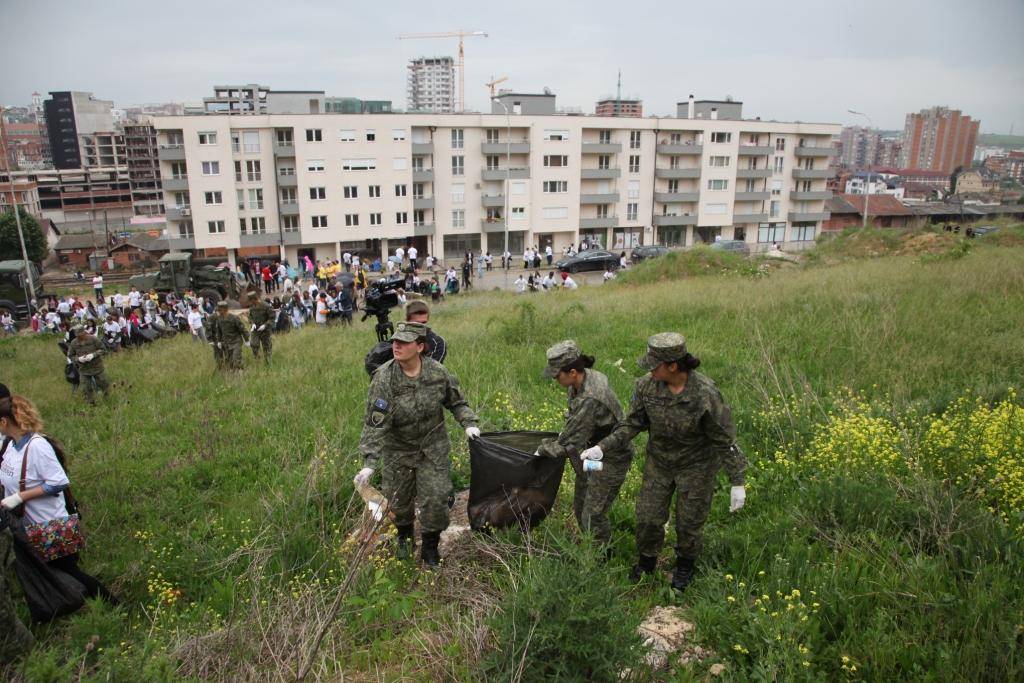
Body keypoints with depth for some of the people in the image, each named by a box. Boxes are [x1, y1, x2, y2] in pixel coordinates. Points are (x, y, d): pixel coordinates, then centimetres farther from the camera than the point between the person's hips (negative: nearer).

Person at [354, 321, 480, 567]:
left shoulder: (437, 371, -14)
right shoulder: (384, 378, -21)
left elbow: (456, 401, 5)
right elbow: (375, 424, -23)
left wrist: (468, 423, -10)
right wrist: (369, 463, -28)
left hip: (433, 447, 1)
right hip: (398, 449, -1)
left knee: (435, 498, 0)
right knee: (399, 498, 14)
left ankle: (430, 549, 26)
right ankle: (404, 537, 47)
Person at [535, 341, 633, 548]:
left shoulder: (590, 400, -36)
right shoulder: (585, 377, -8)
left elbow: (570, 444, -27)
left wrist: (542, 450, -13)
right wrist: (565, 433, 7)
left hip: (610, 460, -9)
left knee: (593, 515, 4)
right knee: (580, 507, 22)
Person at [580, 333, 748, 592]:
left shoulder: (706, 394, -30)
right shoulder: (647, 386, -19)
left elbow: (725, 439, -20)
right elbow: (632, 424, -7)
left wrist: (737, 482, -16)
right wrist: (601, 447, -17)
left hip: (696, 466, -3)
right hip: (659, 463, 3)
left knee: (689, 521, 15)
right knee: (648, 517, 12)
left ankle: (685, 565, 46)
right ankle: (646, 561, 43)